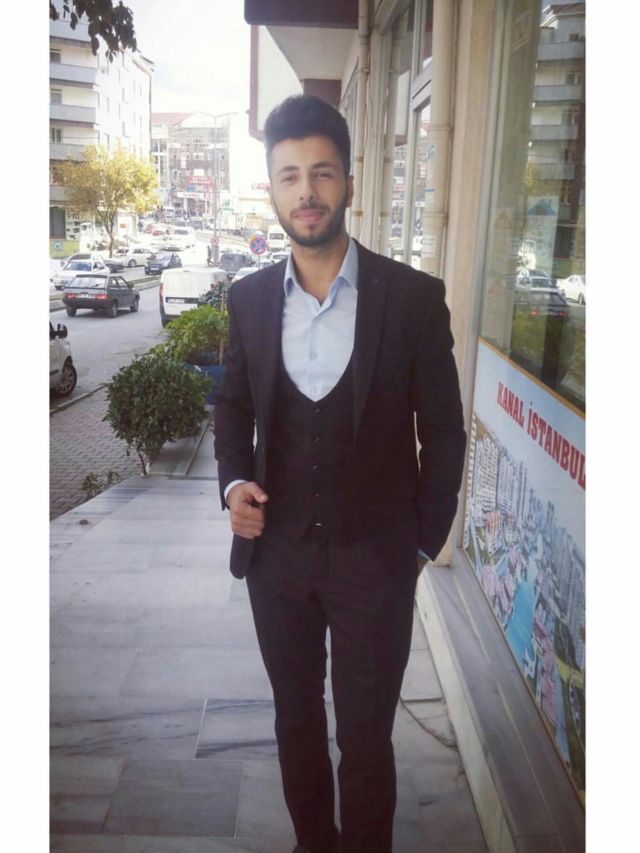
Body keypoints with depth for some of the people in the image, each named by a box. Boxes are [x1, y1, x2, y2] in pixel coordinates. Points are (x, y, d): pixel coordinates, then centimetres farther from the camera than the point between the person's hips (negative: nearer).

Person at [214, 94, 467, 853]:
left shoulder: (413, 296, -11)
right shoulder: (249, 298, -1)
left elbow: (442, 431, -4)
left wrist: (424, 541, -1)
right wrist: (234, 481, -6)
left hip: (375, 556, -3)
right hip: (277, 550, 3)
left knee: (366, 735, 11)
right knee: (296, 719, 21)